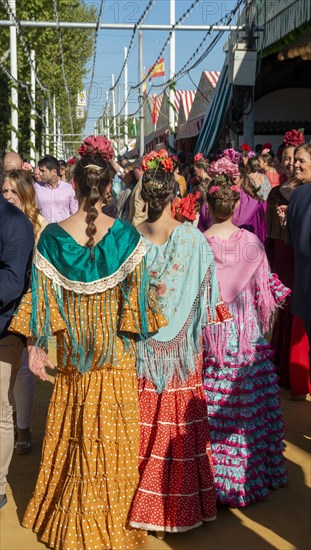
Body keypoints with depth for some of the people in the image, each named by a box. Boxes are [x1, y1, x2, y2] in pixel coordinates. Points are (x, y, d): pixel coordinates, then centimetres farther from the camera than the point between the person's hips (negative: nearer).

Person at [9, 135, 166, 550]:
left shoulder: (52, 236, -9)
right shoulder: (126, 235, -13)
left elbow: (42, 297, -5)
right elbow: (137, 294, -9)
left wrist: (35, 346, 3)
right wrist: (140, 331, 5)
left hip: (72, 353, 2)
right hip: (117, 354, -2)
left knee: (74, 434, 19)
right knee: (113, 438, 10)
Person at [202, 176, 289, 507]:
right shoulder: (251, 242, -7)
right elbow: (265, 289, 2)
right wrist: (278, 291, 21)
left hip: (208, 330, 0)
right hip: (245, 330, 1)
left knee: (211, 401, 7)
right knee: (248, 400, 10)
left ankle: (214, 474, 16)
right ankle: (252, 472, 22)